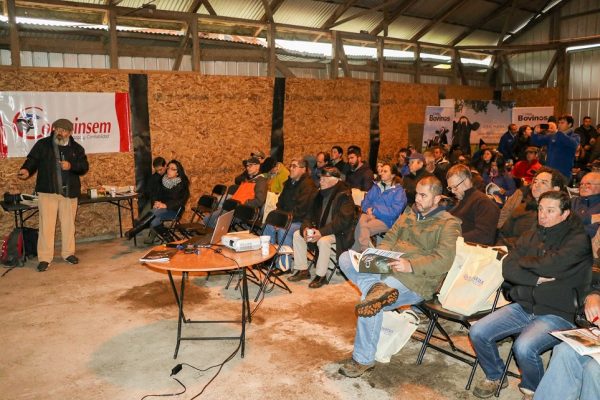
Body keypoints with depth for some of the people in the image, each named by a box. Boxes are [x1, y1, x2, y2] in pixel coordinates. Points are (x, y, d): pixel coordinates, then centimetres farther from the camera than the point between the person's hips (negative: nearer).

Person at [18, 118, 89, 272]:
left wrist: (71, 166, -16)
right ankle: (44, 258, 4)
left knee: (68, 224, 9)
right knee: (47, 225, -3)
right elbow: (32, 160, 1)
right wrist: (26, 170, -20)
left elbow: (84, 166, 3)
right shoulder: (42, 144, 5)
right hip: (47, 192, -2)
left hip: (69, 192, 2)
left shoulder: (76, 148, 9)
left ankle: (68, 253, 24)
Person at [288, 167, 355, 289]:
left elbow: (343, 221, -25)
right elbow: (310, 214, 9)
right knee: (297, 234, -5)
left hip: (340, 233, -8)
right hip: (320, 229, 8)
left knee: (323, 240, -35)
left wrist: (321, 232, -32)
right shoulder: (321, 194, 9)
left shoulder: (344, 195, -16)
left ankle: (321, 276, -18)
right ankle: (302, 270, 2)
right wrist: (306, 228, -13)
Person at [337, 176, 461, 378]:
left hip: (417, 280, -8)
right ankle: (377, 288, -31)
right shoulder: (409, 213, 18)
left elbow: (444, 260, -16)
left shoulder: (448, 224, -4)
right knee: (345, 258, -7)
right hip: (389, 269, 8)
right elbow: (390, 238, 19)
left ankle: (364, 360, -12)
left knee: (370, 301, -29)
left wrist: (411, 265, -27)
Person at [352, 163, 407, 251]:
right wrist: (369, 211, -9)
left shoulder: (399, 191, 2)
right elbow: (365, 202, 14)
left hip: (386, 221, -4)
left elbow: (394, 212, -9)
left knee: (363, 227, -31)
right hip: (370, 216, 4)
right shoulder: (376, 186, 19)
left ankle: (356, 251, -17)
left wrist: (374, 210, -11)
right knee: (361, 220, -31)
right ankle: (364, 250, -29)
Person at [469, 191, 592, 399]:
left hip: (557, 314, -5)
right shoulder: (530, 236, 11)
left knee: (524, 347, -30)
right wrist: (538, 279, -15)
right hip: (523, 306, 5)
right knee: (478, 332, -11)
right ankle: (494, 376, 17)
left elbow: (550, 265, -22)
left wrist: (523, 262, -4)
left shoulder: (578, 240, -6)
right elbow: (507, 269, -1)